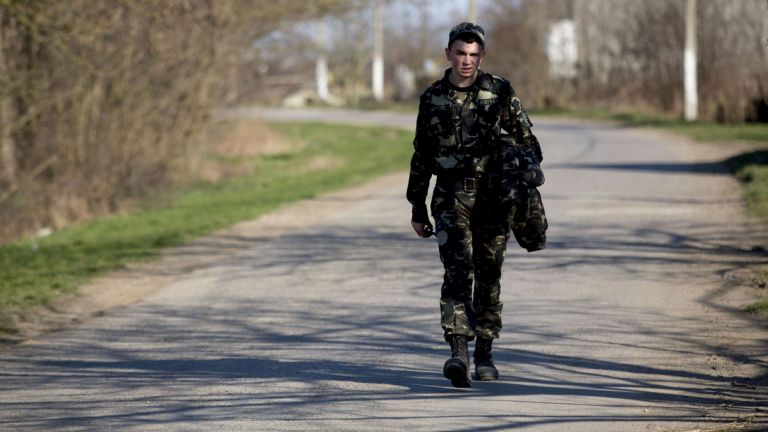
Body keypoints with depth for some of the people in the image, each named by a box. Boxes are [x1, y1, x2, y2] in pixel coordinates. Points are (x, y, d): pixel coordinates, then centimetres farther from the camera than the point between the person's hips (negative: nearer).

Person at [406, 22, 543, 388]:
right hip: (451, 197, 0)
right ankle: (458, 352, -26)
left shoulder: (500, 92, 1)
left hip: (493, 197, 0)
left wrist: (527, 190, 2)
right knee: (457, 271, -16)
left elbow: (526, 141, 8)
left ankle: (484, 354, 19)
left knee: (488, 277, 6)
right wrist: (417, 209, 13)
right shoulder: (432, 98, 6)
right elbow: (421, 156, 13)